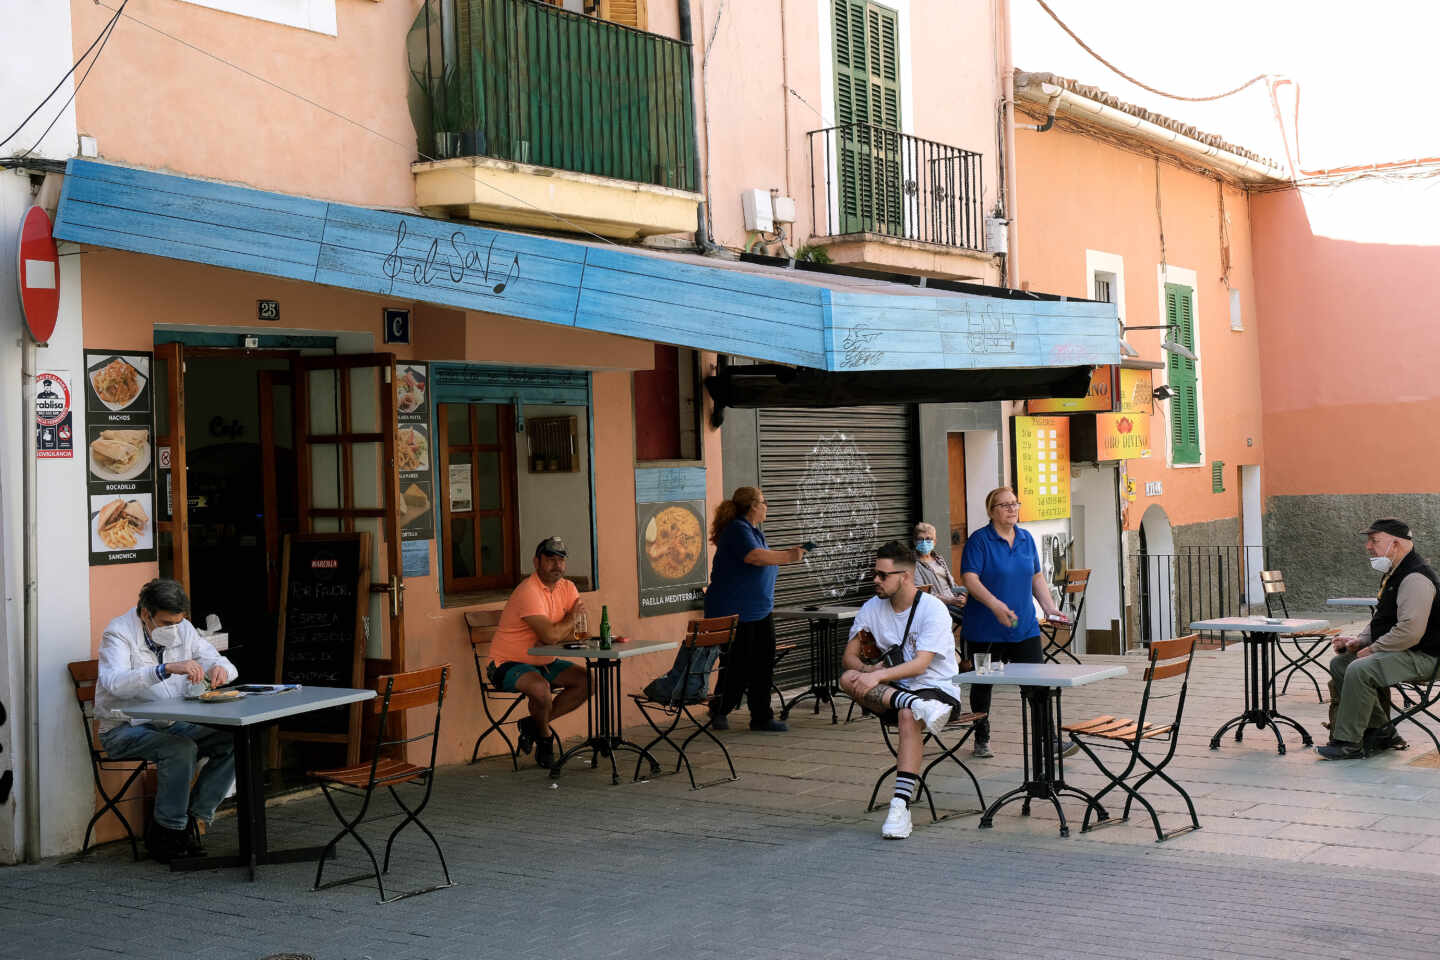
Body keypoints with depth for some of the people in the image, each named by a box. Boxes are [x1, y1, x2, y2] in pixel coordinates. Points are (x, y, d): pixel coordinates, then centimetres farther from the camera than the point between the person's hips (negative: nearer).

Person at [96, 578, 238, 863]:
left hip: (173, 724, 6)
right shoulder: (119, 633, -13)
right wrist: (168, 668, -44)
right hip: (125, 730, -6)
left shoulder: (184, 629, 6)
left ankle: (196, 818, -9)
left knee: (232, 742, -15)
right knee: (182, 749, -33)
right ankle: (168, 832, -19)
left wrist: (219, 669, -19)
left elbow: (227, 667, 8)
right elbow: (115, 683, -32)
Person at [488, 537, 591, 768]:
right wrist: (572, 616, -11)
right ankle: (544, 736, -4)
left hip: (542, 663, 8)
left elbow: (573, 634, 1)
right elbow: (550, 635, -30)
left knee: (585, 680, -8)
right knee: (540, 687, -35)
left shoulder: (567, 588, 3)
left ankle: (533, 724, 2)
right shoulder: (529, 591, -23)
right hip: (507, 665, -8)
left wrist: (551, 639, -19)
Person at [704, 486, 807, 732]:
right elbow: (756, 557, -30)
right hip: (734, 613, -10)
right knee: (736, 668, -2)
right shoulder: (738, 530, -15)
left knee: (763, 666, 6)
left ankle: (762, 717, 12)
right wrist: (788, 556, -24)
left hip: (759, 611, 10)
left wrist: (789, 553, 18)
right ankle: (719, 711, 17)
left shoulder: (752, 530, 16)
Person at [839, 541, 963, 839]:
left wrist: (879, 675, -34)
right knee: (848, 678, -22)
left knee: (909, 717, -37)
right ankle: (916, 705, -37)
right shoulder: (872, 608, 5)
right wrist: (868, 669, -20)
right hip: (894, 689, 5)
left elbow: (921, 664, -21)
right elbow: (848, 657, 3)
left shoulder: (933, 609, -12)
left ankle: (901, 806, -39)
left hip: (937, 689, -5)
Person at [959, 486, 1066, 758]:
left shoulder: (1026, 539, 10)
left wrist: (1050, 607, 5)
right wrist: (995, 605, -29)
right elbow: (970, 578, -17)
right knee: (983, 683, 8)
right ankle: (981, 740, 22)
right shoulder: (979, 540, -9)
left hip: (1024, 628, 4)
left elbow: (1037, 577, 18)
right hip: (986, 630, -4)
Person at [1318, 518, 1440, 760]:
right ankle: (1380, 729, 10)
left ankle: (1349, 743, -20)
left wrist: (1371, 650, -19)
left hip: (1420, 658, -11)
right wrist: (1359, 640, 6)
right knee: (1339, 663, 7)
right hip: (1400, 651, 11)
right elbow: (1380, 620, 24)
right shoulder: (1394, 573, 15)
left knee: (1359, 670, -28)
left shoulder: (1416, 578, -21)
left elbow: (1410, 631, -28)